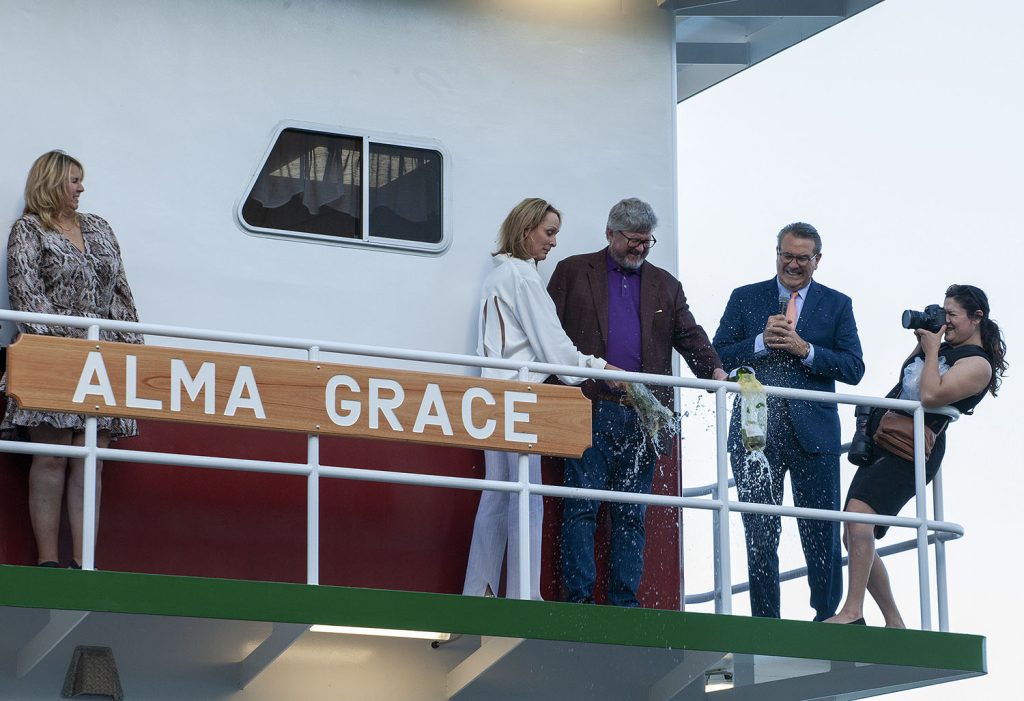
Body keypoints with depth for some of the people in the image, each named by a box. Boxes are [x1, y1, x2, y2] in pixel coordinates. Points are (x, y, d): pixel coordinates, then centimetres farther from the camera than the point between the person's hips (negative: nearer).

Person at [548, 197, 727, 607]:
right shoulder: (573, 272, 9)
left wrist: (714, 370, -10)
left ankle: (624, 602, 6)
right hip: (589, 410, -3)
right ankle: (579, 597, -7)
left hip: (642, 415, 3)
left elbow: (690, 336, 10)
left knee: (632, 513, 4)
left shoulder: (665, 286, 19)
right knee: (582, 507, -7)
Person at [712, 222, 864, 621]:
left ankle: (828, 618, 8)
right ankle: (765, 621, 9)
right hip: (756, 433, 0)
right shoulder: (745, 299, 10)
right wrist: (762, 342, -12)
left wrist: (805, 349, -12)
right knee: (760, 534, 3)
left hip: (813, 434, 0)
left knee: (822, 533, 0)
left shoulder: (836, 305, 10)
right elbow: (718, 357, 3)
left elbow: (853, 368, 1)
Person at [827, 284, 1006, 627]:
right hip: (885, 442, 10)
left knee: (859, 513, -31)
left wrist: (931, 350, -8)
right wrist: (921, 343, 16)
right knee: (856, 540, 6)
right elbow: (905, 379, 30)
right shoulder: (943, 347, 20)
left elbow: (930, 396, -19)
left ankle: (853, 610, -36)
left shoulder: (978, 364, -7)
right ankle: (893, 622, 14)